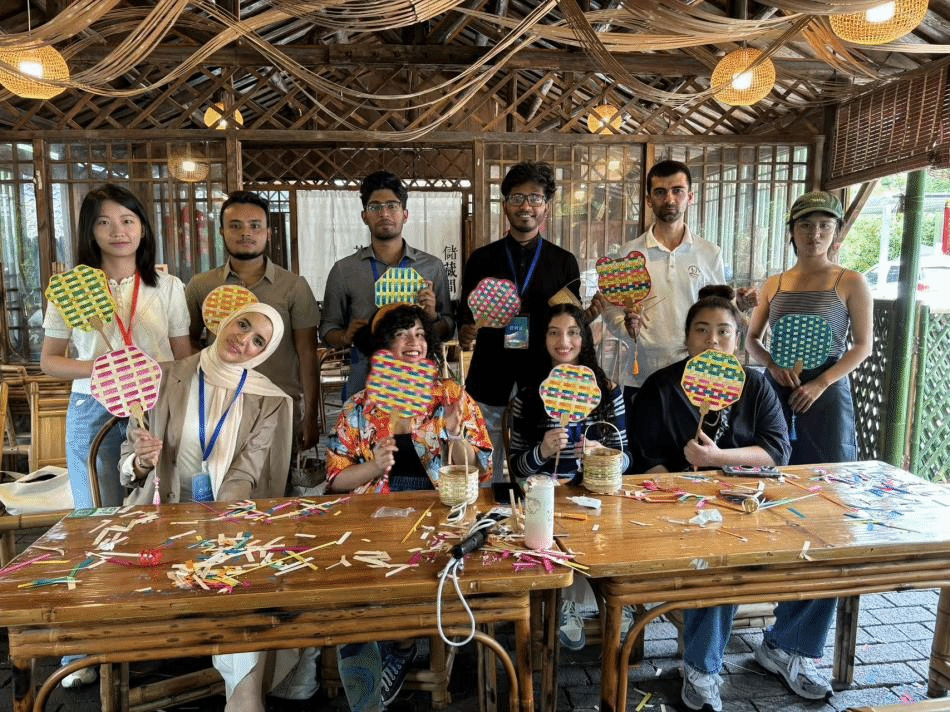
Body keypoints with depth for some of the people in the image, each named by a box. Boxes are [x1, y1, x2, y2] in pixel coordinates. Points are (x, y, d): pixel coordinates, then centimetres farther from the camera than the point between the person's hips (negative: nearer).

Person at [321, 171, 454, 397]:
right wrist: (346, 337, -10)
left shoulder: (432, 267, 6)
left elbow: (447, 331, 9)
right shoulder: (343, 270, 6)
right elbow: (328, 329, 10)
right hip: (364, 385, 0)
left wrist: (433, 316, -11)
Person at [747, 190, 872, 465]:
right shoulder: (774, 284, 9)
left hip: (827, 392, -3)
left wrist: (820, 383, -14)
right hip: (777, 389, 3)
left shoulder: (851, 282, 0)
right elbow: (753, 339, 12)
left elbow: (863, 346, -3)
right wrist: (773, 365, -8)